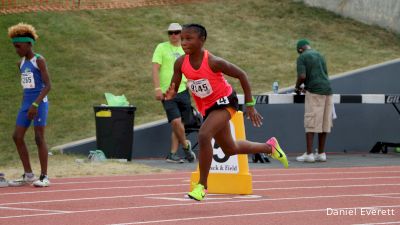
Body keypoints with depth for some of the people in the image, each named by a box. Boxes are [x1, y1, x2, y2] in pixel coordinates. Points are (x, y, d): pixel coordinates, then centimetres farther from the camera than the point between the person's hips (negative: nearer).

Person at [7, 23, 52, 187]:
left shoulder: (39, 61, -9)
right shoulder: (21, 63, 12)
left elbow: (48, 85, -14)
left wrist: (35, 104, -22)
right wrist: (24, 107, 16)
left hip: (39, 102, -7)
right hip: (26, 103, 7)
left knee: (39, 138, -6)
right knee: (17, 137, 2)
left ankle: (44, 176, 0)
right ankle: (28, 174, 10)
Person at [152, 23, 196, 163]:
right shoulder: (161, 48, 0)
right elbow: (155, 69, -5)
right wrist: (157, 88, -14)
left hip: (183, 90, 4)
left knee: (179, 124, 3)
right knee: (176, 121, -16)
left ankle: (172, 154, 9)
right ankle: (186, 146, 7)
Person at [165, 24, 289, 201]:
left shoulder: (213, 62, -26)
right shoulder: (181, 63, -13)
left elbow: (241, 75, -14)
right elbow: (173, 89, -5)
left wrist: (250, 105, -13)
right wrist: (170, 94, -31)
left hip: (224, 102, -7)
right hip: (207, 108, 7)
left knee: (204, 136, -30)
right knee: (230, 149, 20)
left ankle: (202, 185, -18)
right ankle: (270, 147, 47)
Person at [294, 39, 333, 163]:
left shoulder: (302, 57, -1)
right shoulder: (320, 55, 20)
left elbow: (302, 76, -14)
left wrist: (297, 87, 6)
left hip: (314, 92, -7)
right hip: (327, 89, 7)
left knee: (311, 124, -4)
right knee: (324, 123, 9)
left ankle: (309, 154, -5)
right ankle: (321, 153, 13)